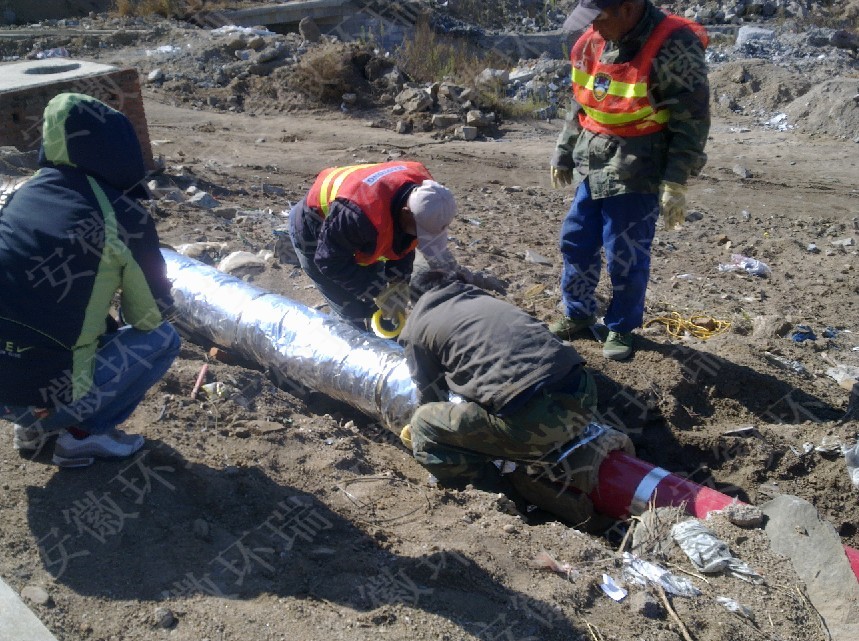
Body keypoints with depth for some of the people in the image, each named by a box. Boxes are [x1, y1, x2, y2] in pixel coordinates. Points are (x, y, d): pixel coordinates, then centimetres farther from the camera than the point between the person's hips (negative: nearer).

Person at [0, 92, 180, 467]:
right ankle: (82, 435, 7)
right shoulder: (124, 216, -10)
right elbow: (152, 314, 1)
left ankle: (34, 427, 24)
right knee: (163, 338, 12)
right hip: (42, 394, -6)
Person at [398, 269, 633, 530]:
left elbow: (430, 395, 23)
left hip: (532, 417, -7)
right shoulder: (485, 299, 31)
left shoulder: (417, 326, 14)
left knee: (423, 426, 12)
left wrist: (419, 430, 46)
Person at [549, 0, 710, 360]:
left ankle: (621, 328, 21)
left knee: (625, 257, 1)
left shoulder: (673, 47, -17)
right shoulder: (593, 42, 4)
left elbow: (691, 120, -15)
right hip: (592, 167, 7)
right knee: (576, 242, 13)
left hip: (636, 173, -7)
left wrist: (675, 183, -17)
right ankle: (577, 314, 31)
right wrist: (563, 153, 20)